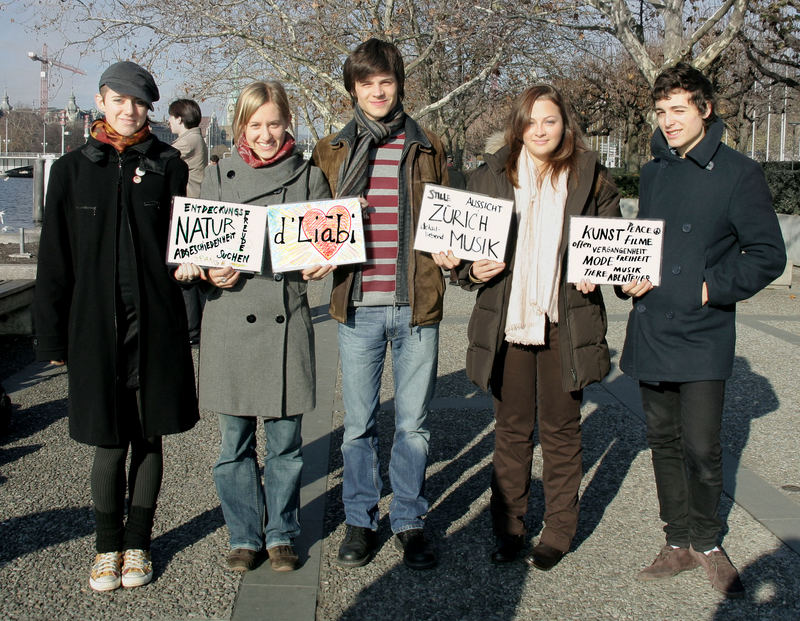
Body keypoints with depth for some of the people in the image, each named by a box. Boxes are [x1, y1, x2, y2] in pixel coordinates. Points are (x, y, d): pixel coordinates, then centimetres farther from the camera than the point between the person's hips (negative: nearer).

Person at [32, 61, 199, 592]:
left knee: (148, 438, 9)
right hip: (96, 327, 0)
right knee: (110, 443, 6)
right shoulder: (73, 169, 6)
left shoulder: (168, 165, 5)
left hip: (156, 325, 0)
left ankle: (138, 543, 25)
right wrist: (53, 335, 3)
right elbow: (56, 260, 5)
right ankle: (108, 547, 24)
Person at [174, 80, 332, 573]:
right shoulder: (219, 175, 7)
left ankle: (282, 535, 24)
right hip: (232, 321, 1)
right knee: (235, 441, 7)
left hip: (288, 320, -1)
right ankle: (245, 536, 24)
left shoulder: (310, 177, 5)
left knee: (285, 440, 6)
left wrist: (320, 264, -13)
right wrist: (214, 272, -11)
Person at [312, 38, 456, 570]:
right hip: (357, 304, 1)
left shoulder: (427, 149, 8)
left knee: (413, 422, 8)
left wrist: (448, 252, -6)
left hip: (416, 304, 0)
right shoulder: (332, 151, 9)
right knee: (359, 423, 9)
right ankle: (360, 521, 24)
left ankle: (409, 521, 23)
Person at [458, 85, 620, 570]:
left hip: (567, 323, -1)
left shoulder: (591, 178, 4)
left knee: (561, 429, 8)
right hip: (507, 321, 1)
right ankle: (508, 529, 23)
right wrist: (474, 271, -9)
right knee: (511, 429, 9)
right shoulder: (490, 177, 6)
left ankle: (559, 532, 22)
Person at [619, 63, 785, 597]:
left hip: (703, 337, -5)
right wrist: (630, 278, 3)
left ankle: (708, 542, 21)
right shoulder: (653, 173, 12)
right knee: (664, 442, 12)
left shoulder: (738, 174, -5)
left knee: (702, 448, -3)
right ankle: (679, 542, 26)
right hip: (650, 331, 5)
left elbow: (769, 255, -5)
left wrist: (713, 288, -12)